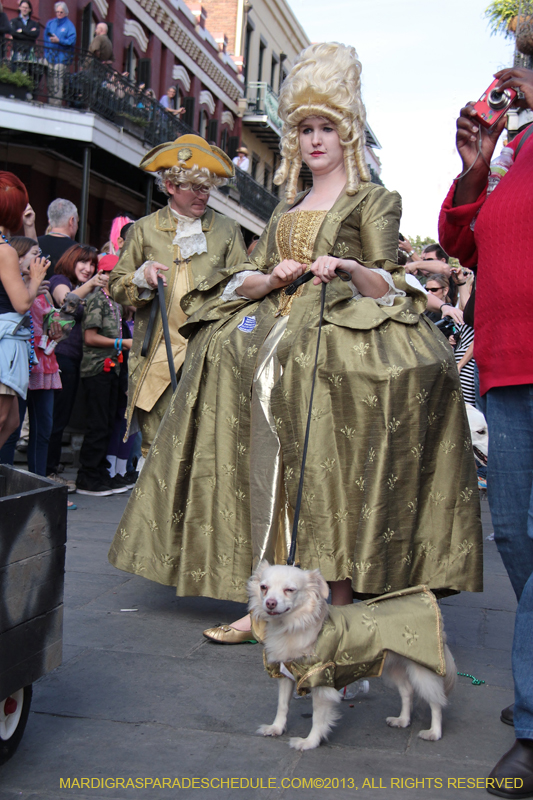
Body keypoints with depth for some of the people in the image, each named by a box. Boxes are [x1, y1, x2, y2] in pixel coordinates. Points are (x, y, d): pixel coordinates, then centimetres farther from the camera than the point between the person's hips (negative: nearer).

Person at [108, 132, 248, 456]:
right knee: (156, 450, -1)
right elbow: (117, 286, 15)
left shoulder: (227, 229, 14)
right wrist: (142, 277, -5)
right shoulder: (144, 229, 13)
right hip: (157, 354, 0)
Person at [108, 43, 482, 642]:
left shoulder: (373, 200, 9)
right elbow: (245, 282, 18)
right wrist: (274, 276, -3)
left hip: (343, 339, -5)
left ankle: (339, 612, -11)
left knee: (333, 475, -15)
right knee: (267, 469, -5)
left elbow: (385, 286, -2)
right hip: (276, 337, 5)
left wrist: (349, 267, -22)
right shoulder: (286, 211, 25)